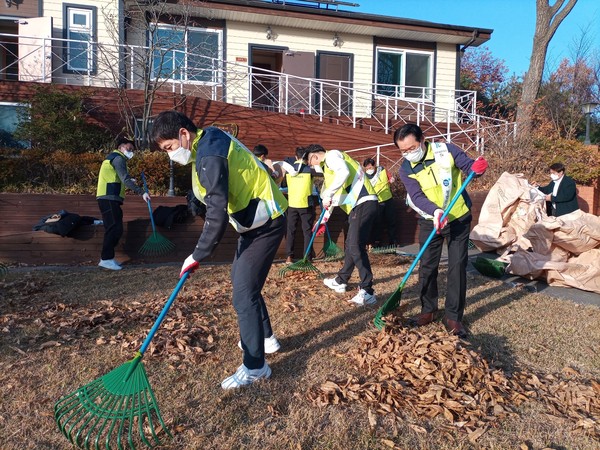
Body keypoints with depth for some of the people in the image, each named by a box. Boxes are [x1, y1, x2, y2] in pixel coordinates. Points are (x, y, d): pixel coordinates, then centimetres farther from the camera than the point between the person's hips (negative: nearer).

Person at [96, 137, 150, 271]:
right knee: (114, 228, -12)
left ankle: (107, 257, 14)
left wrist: (130, 180, 16)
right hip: (109, 199, -10)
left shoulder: (113, 157, 25)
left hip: (109, 199, 10)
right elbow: (125, 179, -19)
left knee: (115, 229, 10)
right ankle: (106, 259, -10)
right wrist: (141, 192, -23)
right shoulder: (118, 158, -8)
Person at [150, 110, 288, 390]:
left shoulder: (210, 157, -25)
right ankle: (265, 337, 38)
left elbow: (218, 215, -29)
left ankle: (255, 366, 4)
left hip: (265, 223, -11)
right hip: (254, 220, 11)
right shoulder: (208, 143, 7)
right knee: (241, 280, 22)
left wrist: (198, 255, -21)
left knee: (243, 294, -9)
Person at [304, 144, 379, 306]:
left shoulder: (332, 155, -3)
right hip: (357, 206, 10)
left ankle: (367, 292, -13)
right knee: (350, 245, 20)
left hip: (364, 203, -10)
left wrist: (328, 195, -18)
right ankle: (341, 281, 35)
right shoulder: (327, 165, 27)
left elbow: (343, 172, -25)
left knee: (356, 247, -14)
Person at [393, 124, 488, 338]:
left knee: (457, 267, 0)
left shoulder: (446, 150, -13)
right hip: (430, 221, 2)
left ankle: (453, 317, 9)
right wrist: (435, 211, -38)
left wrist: (478, 168, -35)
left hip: (459, 218, -1)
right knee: (427, 267, 5)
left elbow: (468, 165, -9)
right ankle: (428, 311, 21)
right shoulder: (406, 169, -9)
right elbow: (417, 197, -19)